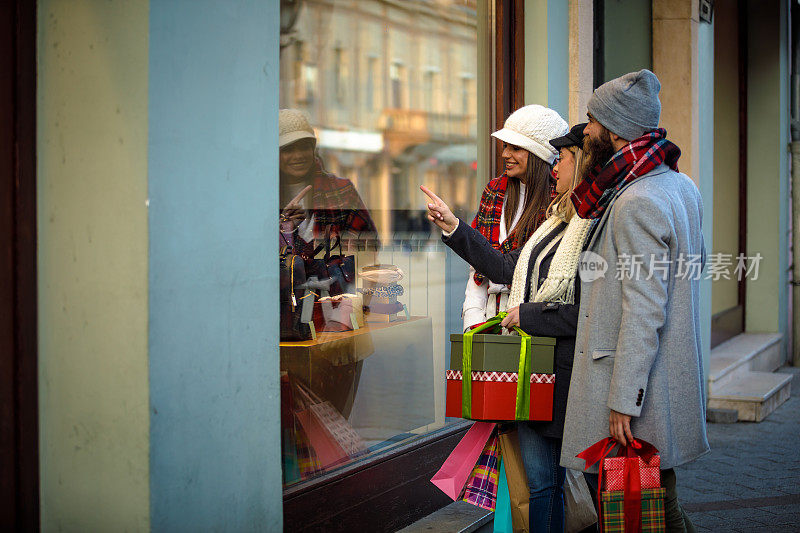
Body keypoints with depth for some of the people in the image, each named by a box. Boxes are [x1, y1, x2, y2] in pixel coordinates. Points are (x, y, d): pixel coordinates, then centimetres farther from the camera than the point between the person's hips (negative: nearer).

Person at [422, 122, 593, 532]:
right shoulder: (557, 221, 15)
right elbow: (510, 271, 19)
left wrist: (529, 315, -14)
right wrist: (453, 228, 19)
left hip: (566, 372, -9)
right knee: (538, 481, 12)